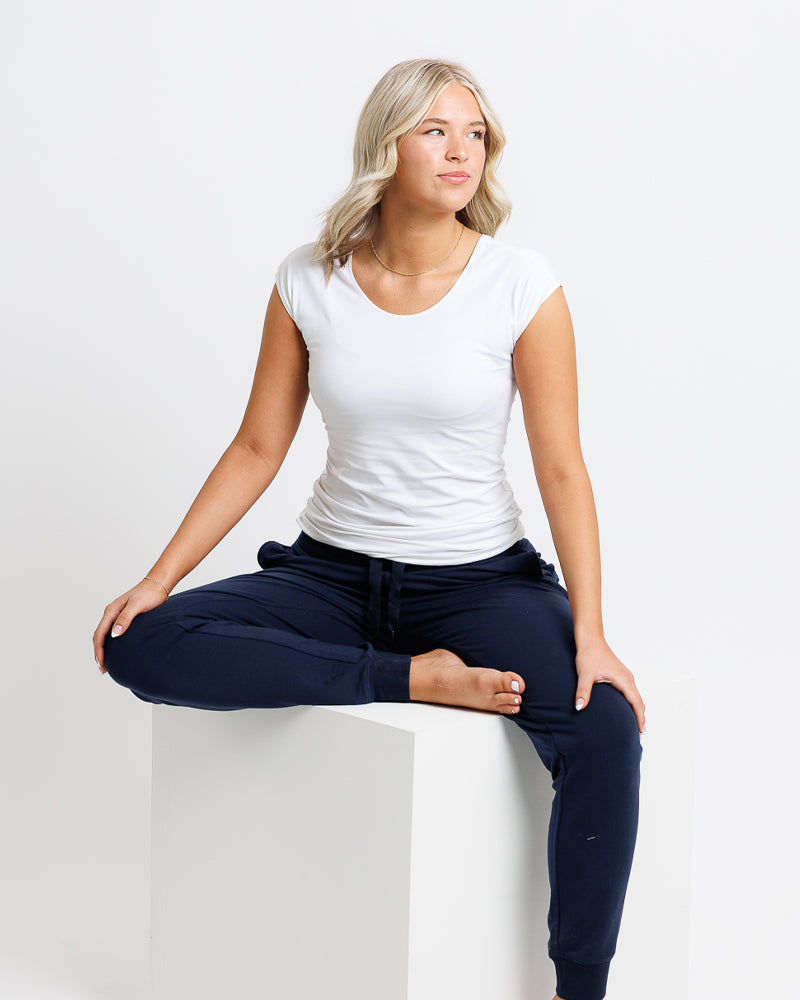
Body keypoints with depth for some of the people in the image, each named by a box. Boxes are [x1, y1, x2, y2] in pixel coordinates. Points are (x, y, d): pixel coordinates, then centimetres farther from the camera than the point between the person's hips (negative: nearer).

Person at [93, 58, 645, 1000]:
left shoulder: (522, 285, -9)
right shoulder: (310, 283, -2)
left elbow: (562, 470, -9)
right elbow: (256, 451, 2)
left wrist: (589, 633, -19)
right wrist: (158, 578, -6)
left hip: (479, 575, -2)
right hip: (332, 569, 2)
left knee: (605, 732, -30)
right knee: (141, 646, -22)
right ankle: (413, 678, -18)